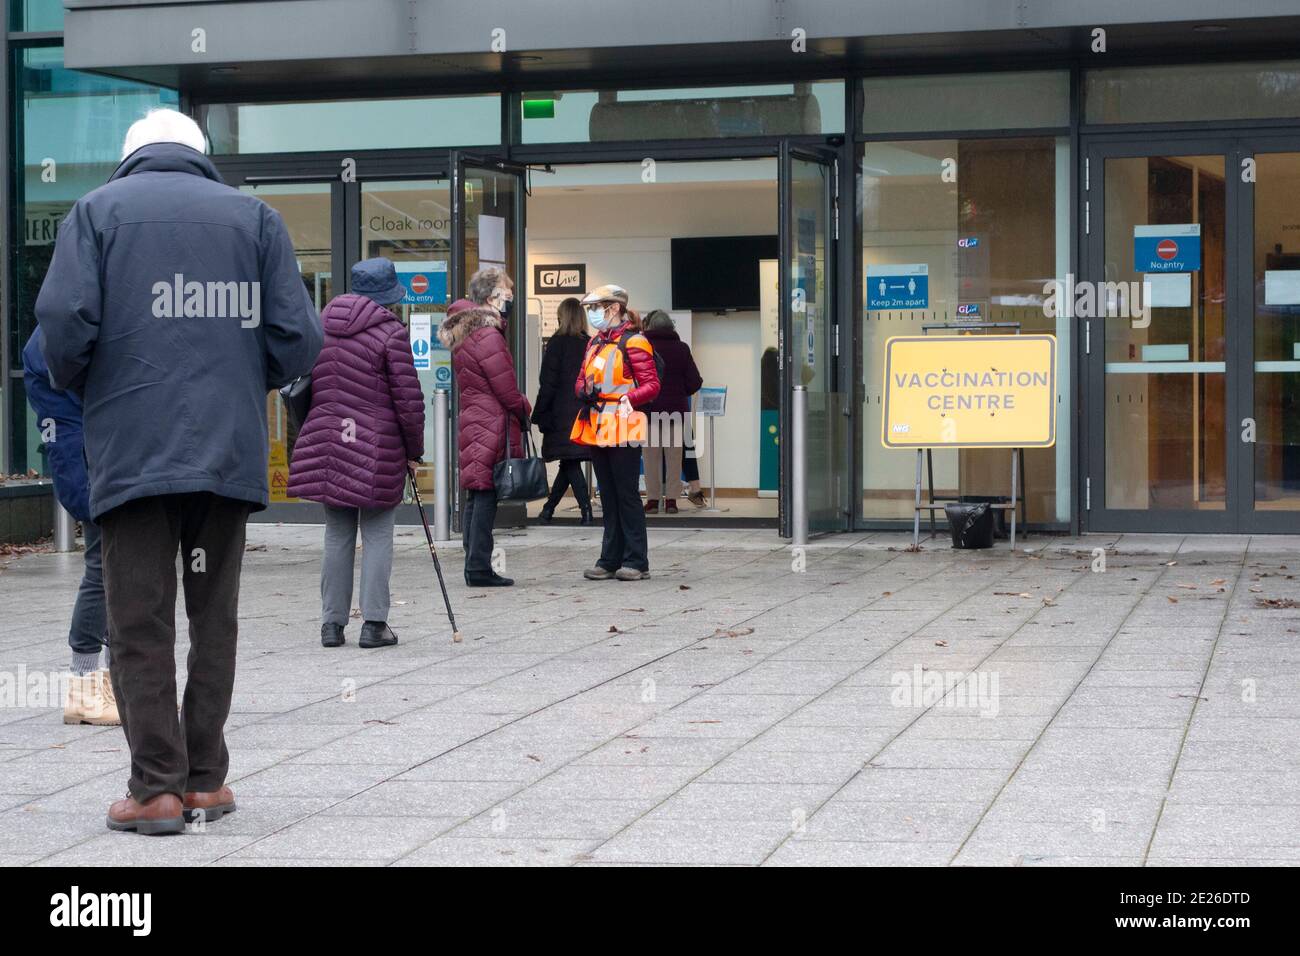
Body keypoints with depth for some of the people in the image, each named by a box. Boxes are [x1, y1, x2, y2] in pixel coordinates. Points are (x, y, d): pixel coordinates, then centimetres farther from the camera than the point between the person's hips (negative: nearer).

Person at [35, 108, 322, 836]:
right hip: (231, 450, 2)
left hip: (132, 449, -2)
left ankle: (156, 788, -1)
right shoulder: (255, 216, 10)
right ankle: (206, 779, 14)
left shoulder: (98, 211, 6)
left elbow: (64, 320, -8)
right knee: (214, 619, 12)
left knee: (142, 625, 2)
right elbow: (299, 338, 1)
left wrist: (82, 389, 11)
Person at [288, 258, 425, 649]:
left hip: (327, 446, 5)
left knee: (337, 535, 11)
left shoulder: (321, 326, 9)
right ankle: (374, 623, 1)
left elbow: (307, 389, 13)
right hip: (378, 450, -5)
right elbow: (408, 399, -10)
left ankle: (332, 622, 12)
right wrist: (414, 450, 1)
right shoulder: (391, 332, -9)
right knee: (377, 536, 2)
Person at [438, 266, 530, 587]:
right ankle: (479, 569, -6)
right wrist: (524, 409, 5)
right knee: (486, 495, -7)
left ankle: (474, 567, 14)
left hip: (471, 422, 9)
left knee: (475, 497, 11)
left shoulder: (461, 334, 16)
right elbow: (506, 389, -14)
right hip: (492, 425, -9)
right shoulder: (487, 335, -15)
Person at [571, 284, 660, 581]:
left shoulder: (633, 342, -8)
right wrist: (584, 391, -1)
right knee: (608, 495, 11)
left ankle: (636, 561, -1)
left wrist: (628, 399, -26)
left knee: (627, 494, -5)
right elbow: (581, 379, 21)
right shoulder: (595, 342, 16)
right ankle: (611, 560, 15)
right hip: (597, 428, 8)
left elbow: (652, 384, -11)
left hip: (623, 428, -8)